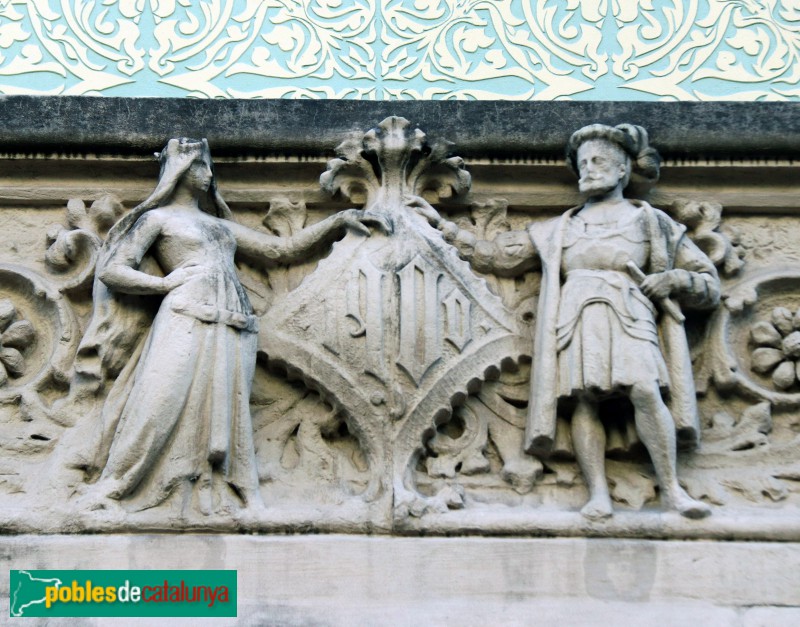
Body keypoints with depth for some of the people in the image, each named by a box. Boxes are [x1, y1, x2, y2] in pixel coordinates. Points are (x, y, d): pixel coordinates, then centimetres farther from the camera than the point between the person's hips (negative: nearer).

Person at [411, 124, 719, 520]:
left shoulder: (652, 222, 22)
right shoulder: (558, 230, 28)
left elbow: (710, 283, 21)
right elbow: (494, 256, 27)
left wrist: (675, 279, -1)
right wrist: (441, 226, 23)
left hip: (629, 316, -2)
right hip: (576, 318, 2)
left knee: (645, 391, -28)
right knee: (583, 400, -22)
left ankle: (671, 490, -26)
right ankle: (598, 494, -29)